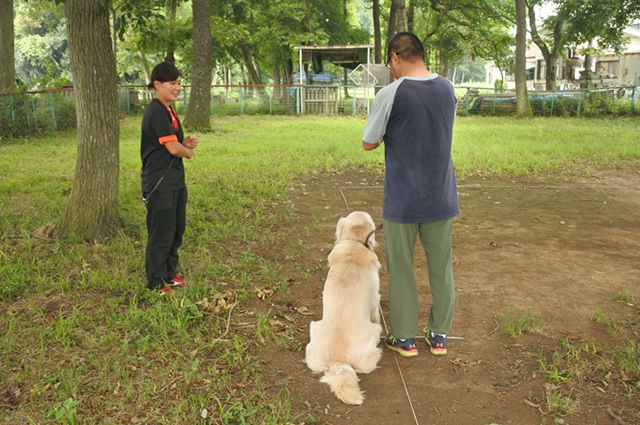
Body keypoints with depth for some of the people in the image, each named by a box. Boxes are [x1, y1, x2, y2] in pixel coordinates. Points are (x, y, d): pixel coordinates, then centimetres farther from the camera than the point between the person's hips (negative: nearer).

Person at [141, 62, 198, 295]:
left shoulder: (168, 110, 12)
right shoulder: (156, 112, -18)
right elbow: (173, 148, -22)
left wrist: (186, 143, -2)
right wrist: (188, 152, -2)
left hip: (175, 181, 10)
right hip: (160, 184, -10)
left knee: (177, 229, 19)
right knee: (161, 233, 0)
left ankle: (170, 273, 35)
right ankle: (156, 283, 15)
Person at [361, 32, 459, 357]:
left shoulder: (391, 94, -15)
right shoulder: (447, 89, 2)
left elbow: (368, 143, -7)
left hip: (402, 200, -4)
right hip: (441, 197, 5)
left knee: (401, 268, 10)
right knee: (441, 266, 14)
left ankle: (405, 337, 20)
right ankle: (439, 335, 25)